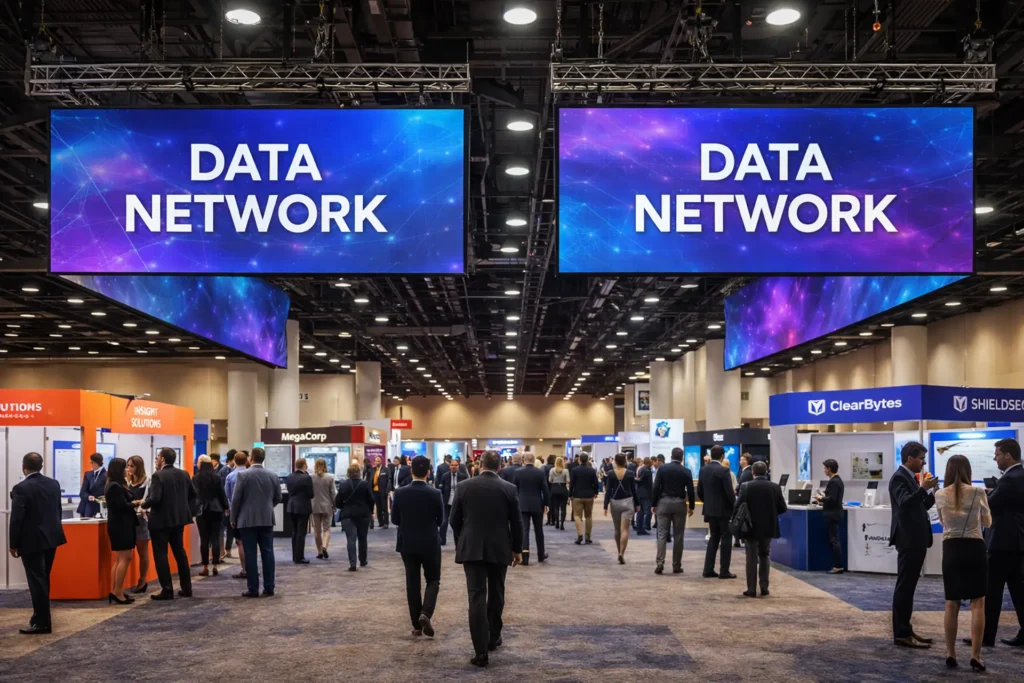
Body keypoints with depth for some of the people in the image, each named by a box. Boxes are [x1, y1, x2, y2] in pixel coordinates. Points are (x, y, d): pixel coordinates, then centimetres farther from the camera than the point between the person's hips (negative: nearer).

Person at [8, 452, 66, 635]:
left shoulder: (21, 488, -16)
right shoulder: (54, 484, 5)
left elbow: (16, 518, -17)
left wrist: (13, 543, -8)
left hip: (32, 541, -7)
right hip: (51, 537, 7)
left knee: (37, 581, -3)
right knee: (43, 579, 19)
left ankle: (42, 623, -2)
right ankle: (40, 615, 29)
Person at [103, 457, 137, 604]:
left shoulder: (115, 485, 14)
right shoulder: (115, 486, -17)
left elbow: (121, 504, 9)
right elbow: (123, 506, -21)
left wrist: (134, 504, -5)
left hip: (120, 524, 11)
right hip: (120, 525, -11)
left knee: (119, 559, 12)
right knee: (125, 558, -8)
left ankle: (115, 591, 15)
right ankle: (118, 592, -7)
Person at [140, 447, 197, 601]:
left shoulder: (158, 476, -16)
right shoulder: (183, 474, 6)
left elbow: (155, 499, -24)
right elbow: (193, 494, 10)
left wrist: (143, 503, -6)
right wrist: (186, 509, 16)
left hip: (161, 520, -7)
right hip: (179, 518, 7)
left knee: (160, 555, 0)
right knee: (180, 552, 15)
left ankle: (167, 590, -2)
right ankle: (186, 588, 18)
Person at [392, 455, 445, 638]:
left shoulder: (400, 493, -9)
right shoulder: (435, 494, -13)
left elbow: (395, 519, 0)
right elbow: (441, 520, -2)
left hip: (407, 544, 2)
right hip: (430, 544, -2)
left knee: (412, 582, 9)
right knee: (433, 580, 12)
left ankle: (417, 625, 11)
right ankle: (425, 614, -10)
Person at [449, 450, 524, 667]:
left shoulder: (463, 487, -3)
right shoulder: (509, 489, -5)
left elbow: (455, 521, 3)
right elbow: (516, 523, -1)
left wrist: (461, 543, 18)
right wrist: (517, 549, 11)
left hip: (472, 549, -1)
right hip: (499, 549, 1)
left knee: (477, 596, -4)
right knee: (496, 594, 18)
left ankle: (481, 650, -11)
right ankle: (493, 639, 30)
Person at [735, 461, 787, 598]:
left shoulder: (746, 486, -12)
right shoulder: (775, 487, -5)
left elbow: (738, 506, -12)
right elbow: (782, 508, -1)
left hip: (752, 527, -2)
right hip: (768, 527, 2)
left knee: (752, 558, 5)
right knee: (765, 555, 17)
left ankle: (751, 589, 4)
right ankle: (764, 587, 12)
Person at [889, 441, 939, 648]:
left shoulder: (912, 477, 16)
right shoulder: (899, 477, -14)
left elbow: (920, 506, 16)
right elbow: (905, 503, -28)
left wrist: (930, 491, 3)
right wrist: (923, 488, -36)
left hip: (916, 539, 10)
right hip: (908, 540, -10)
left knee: (908, 586, 13)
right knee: (904, 586, -7)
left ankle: (905, 629, 19)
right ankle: (901, 634, -4)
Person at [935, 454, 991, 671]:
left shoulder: (940, 495, -2)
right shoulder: (978, 493, -7)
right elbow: (987, 523, 7)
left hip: (951, 549, 2)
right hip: (974, 549, -2)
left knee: (952, 604, 10)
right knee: (978, 604, 3)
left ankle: (950, 654, 13)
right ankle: (975, 655, -2)